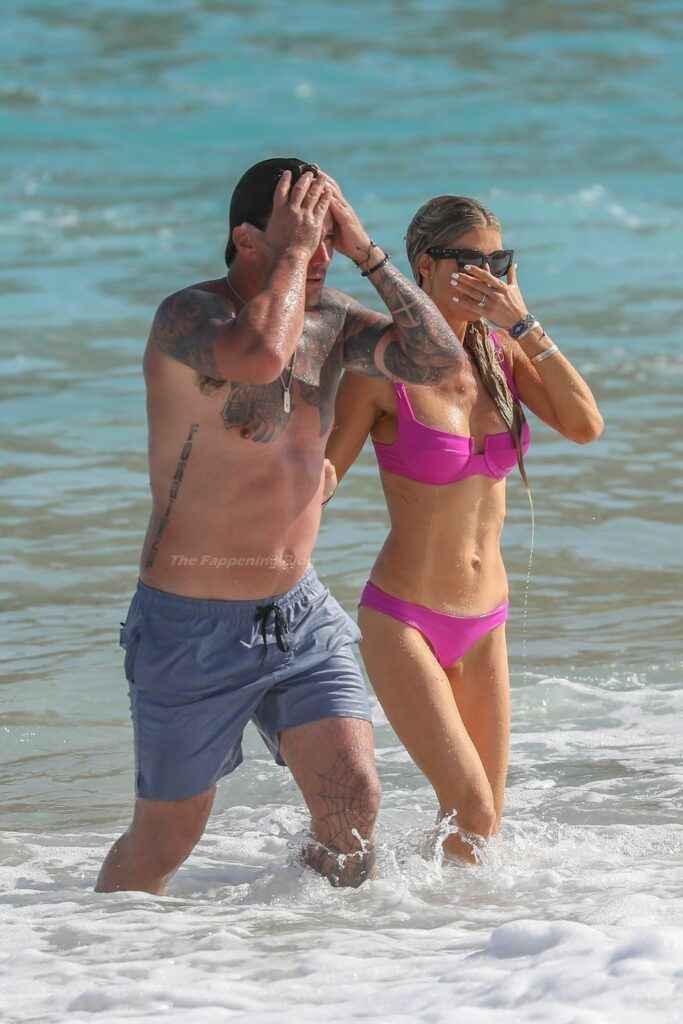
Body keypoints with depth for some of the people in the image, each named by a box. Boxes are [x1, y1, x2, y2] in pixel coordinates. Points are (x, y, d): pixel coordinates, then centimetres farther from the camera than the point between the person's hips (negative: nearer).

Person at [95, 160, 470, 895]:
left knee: (353, 803, -11)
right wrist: (290, 252, -27)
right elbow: (259, 357, -41)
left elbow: (438, 357, -9)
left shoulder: (328, 319, 2)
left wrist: (364, 250, -13)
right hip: (194, 632, -5)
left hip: (300, 615, 5)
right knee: (163, 843, 9)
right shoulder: (188, 316, -19)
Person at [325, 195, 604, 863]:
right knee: (470, 810, -17)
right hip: (402, 620, -6)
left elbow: (585, 426, -11)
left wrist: (523, 323, -15)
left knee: (479, 824, 10)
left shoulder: (502, 353, 4)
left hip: (484, 627, 6)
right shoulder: (383, 368, -11)